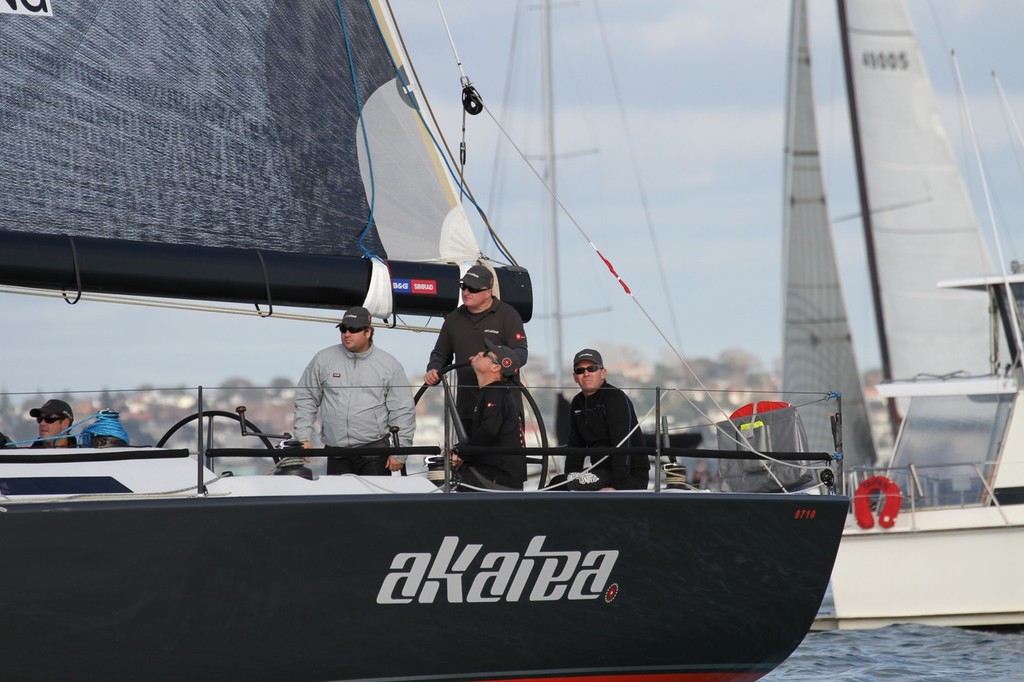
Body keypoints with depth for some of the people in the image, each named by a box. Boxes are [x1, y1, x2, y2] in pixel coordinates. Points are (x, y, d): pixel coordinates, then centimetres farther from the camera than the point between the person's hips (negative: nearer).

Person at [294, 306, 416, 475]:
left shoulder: (389, 365, 4)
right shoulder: (323, 360, 7)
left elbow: (403, 411, 4)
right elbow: (306, 399, 12)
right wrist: (303, 438, 3)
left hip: (374, 452, -2)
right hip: (336, 453, 2)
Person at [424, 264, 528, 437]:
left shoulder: (507, 315, -1)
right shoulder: (454, 318, 16)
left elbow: (520, 353, -9)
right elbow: (440, 354, 24)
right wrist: (433, 371, 2)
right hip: (467, 408, 5)